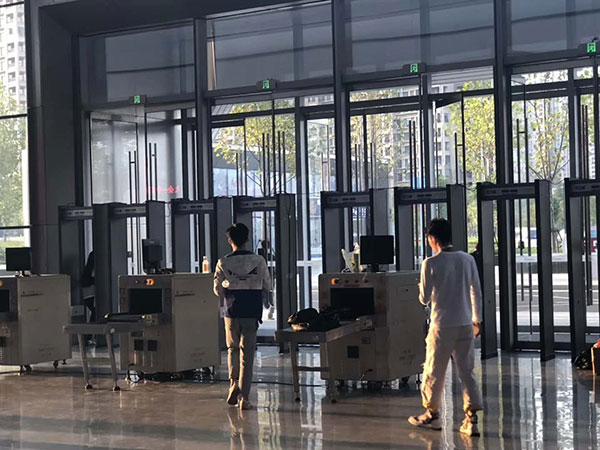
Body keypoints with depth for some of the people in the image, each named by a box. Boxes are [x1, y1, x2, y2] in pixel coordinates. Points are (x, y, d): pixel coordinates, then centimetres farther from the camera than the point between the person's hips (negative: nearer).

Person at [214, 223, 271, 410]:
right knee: (247, 353, 3)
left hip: (231, 312, 0)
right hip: (252, 312, 0)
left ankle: (234, 383, 2)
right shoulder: (258, 261, -3)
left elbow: (218, 290, 2)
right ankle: (245, 398, 3)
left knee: (233, 349, 20)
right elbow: (267, 287, 3)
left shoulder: (223, 263, -4)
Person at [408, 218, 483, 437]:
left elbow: (425, 299, -6)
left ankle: (432, 414, 25)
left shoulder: (431, 263, -10)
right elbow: (476, 292, 7)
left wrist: (421, 289, 17)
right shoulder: (467, 260, 1)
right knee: (467, 371, 6)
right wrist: (477, 319, 18)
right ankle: (471, 419, 0)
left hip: (442, 325, -4)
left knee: (434, 371, 12)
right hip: (465, 324, 4)